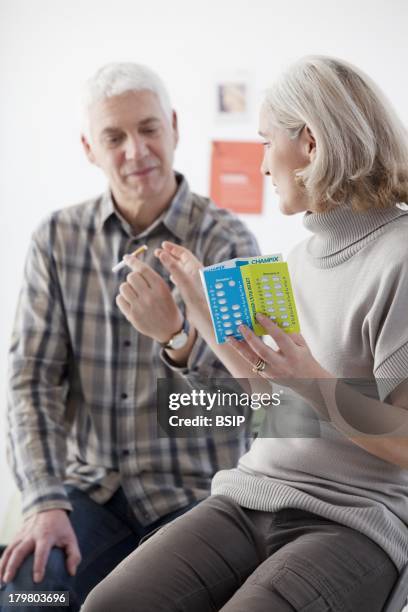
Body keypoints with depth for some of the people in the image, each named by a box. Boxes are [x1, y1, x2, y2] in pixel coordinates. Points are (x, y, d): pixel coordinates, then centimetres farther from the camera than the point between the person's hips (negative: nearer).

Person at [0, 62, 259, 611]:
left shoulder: (226, 241, -7)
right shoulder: (57, 239, 3)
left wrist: (177, 337, -35)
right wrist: (46, 502, -14)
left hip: (196, 492, -2)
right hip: (91, 489, 2)